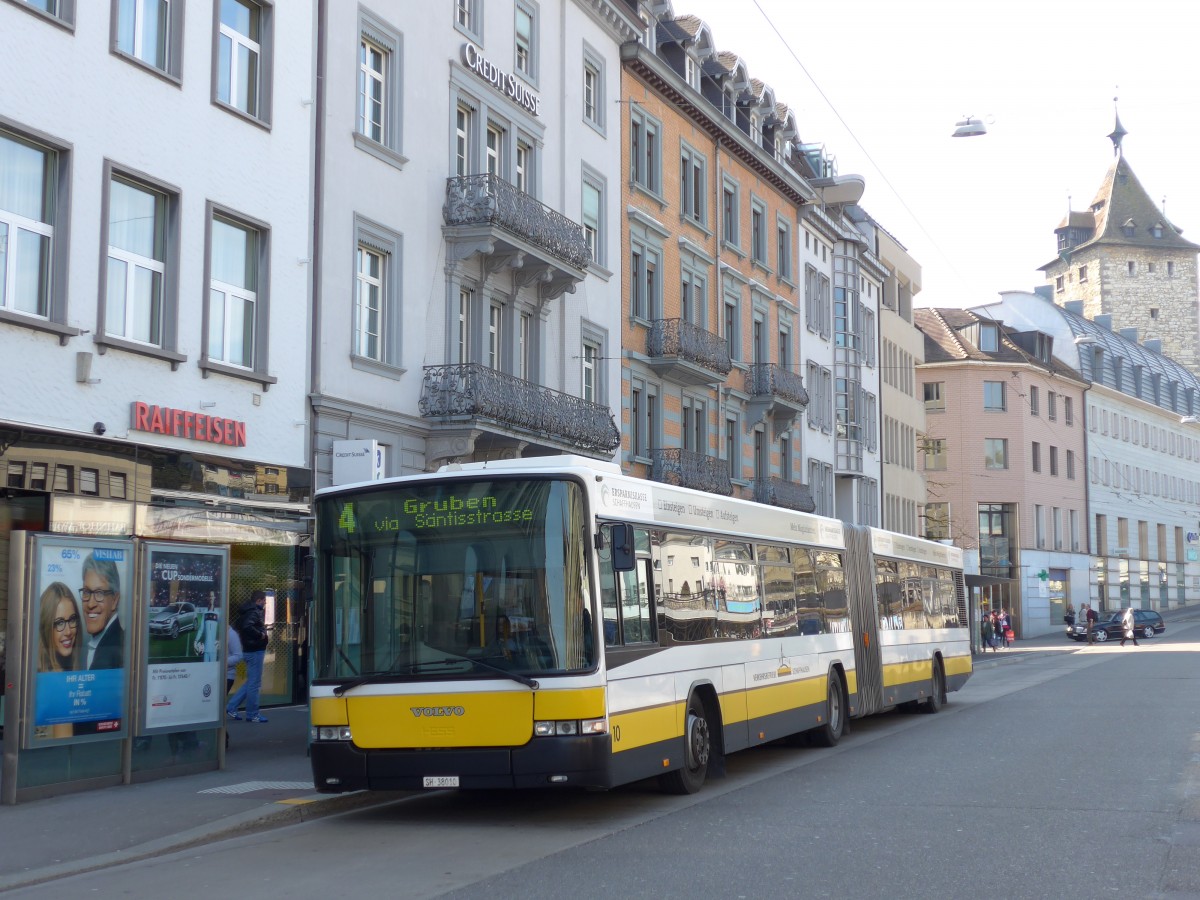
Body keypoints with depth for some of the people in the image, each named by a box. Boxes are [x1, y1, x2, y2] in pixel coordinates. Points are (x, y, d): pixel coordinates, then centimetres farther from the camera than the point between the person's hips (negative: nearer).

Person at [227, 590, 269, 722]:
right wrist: (260, 634, -20)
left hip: (249, 650, 10)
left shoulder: (247, 611, 15)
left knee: (251, 682, 18)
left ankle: (231, 707, 16)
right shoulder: (254, 612, -16)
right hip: (255, 651, -10)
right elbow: (247, 627, -33)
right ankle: (252, 714, 5)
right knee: (254, 683, -2)